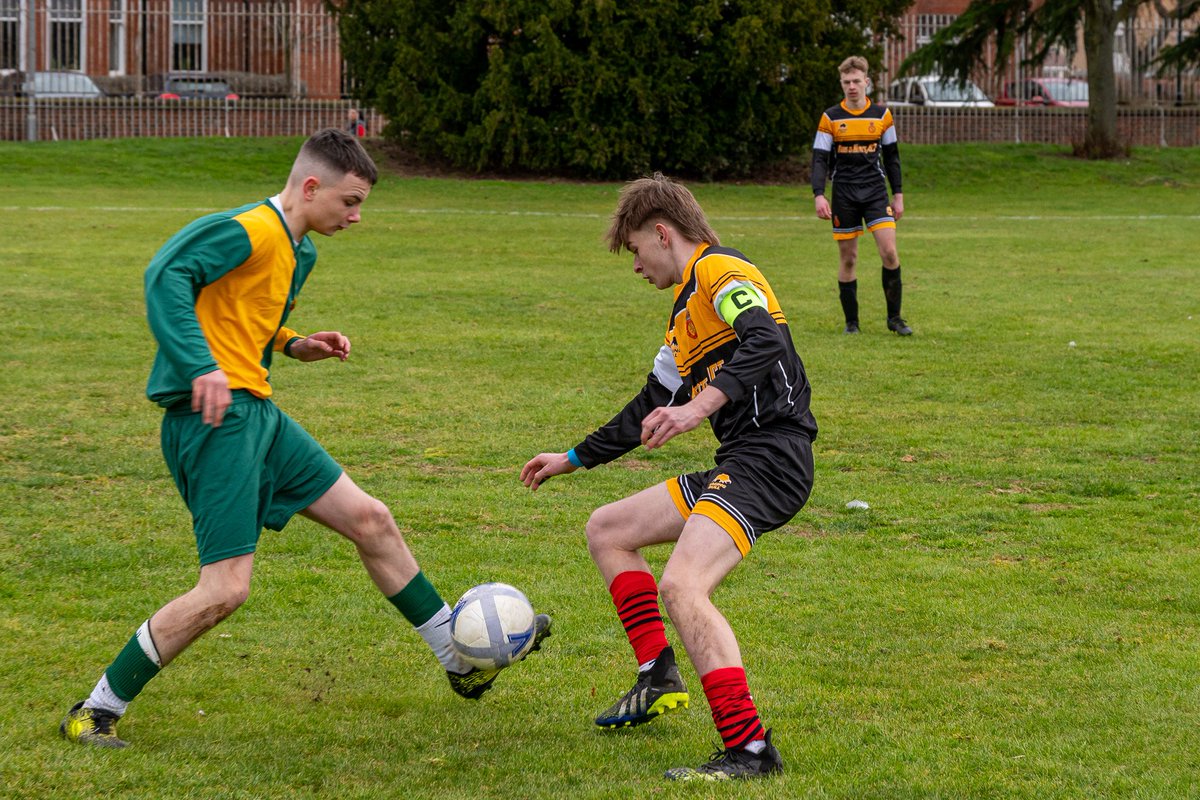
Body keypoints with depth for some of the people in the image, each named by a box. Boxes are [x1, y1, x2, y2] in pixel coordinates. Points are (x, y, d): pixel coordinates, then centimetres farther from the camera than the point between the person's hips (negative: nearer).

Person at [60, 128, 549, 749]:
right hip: (213, 417, -10)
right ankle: (95, 712, -1)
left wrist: (294, 346, 11)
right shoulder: (251, 229, -14)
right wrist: (202, 366, -34)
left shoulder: (300, 250, 17)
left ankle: (465, 663, 25)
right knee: (225, 589, -14)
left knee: (371, 520, 13)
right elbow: (166, 274, -26)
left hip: (257, 413, 10)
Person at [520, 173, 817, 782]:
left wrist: (699, 407, -36)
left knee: (682, 585, -27)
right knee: (607, 530, 18)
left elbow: (765, 340, -26)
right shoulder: (685, 308, 25)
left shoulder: (719, 270, -6)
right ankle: (658, 680, 13)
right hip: (735, 464, 11)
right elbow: (653, 406, 33)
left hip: (770, 455, -11)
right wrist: (574, 458, 37)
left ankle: (750, 749, -28)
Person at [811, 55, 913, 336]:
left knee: (889, 251, -12)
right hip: (844, 194, 0)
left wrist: (898, 195, 10)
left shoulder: (882, 115, 5)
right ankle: (851, 321, 11)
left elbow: (891, 157, 12)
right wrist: (819, 195, -13)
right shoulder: (831, 118, 1)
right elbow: (819, 159, -1)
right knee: (848, 258, 2)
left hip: (876, 192, 1)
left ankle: (894, 317, 0)